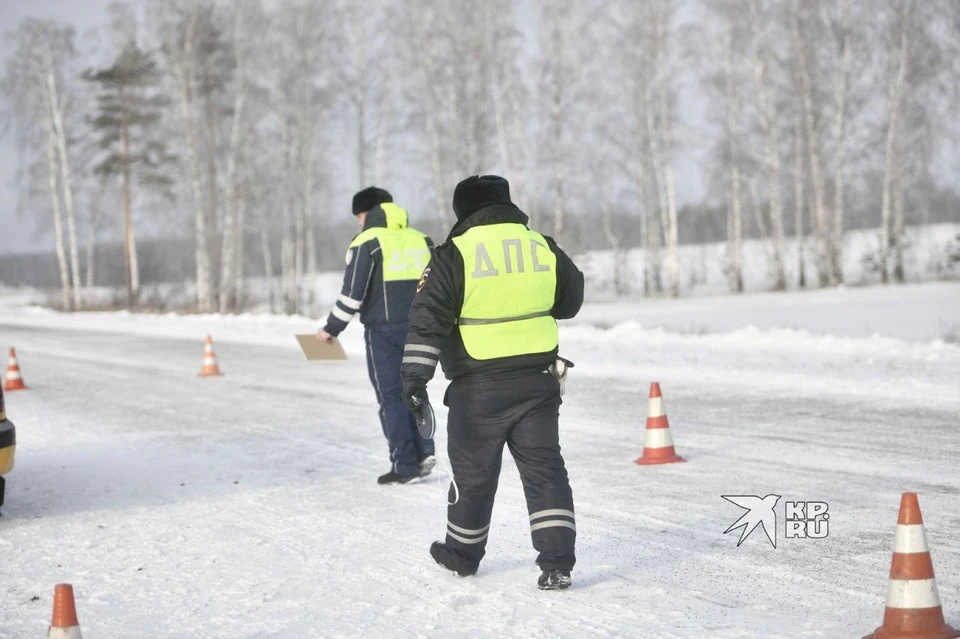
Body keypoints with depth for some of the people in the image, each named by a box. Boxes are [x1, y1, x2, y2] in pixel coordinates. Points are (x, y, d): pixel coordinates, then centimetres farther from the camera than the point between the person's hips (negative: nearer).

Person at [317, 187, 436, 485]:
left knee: (391, 396, 2)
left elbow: (353, 292, -9)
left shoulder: (367, 242, -5)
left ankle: (405, 466, 1)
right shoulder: (421, 240, 12)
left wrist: (332, 328, 0)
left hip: (384, 330, -5)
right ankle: (423, 450, 6)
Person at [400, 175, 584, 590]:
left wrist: (415, 376, -8)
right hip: (538, 380, 3)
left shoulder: (454, 254, -8)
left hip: (479, 388, -3)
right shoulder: (542, 247, 3)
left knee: (473, 472, 12)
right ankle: (557, 562, -3)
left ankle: (462, 555, 28)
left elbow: (428, 318, -11)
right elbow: (570, 301, 18)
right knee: (544, 467, 6)